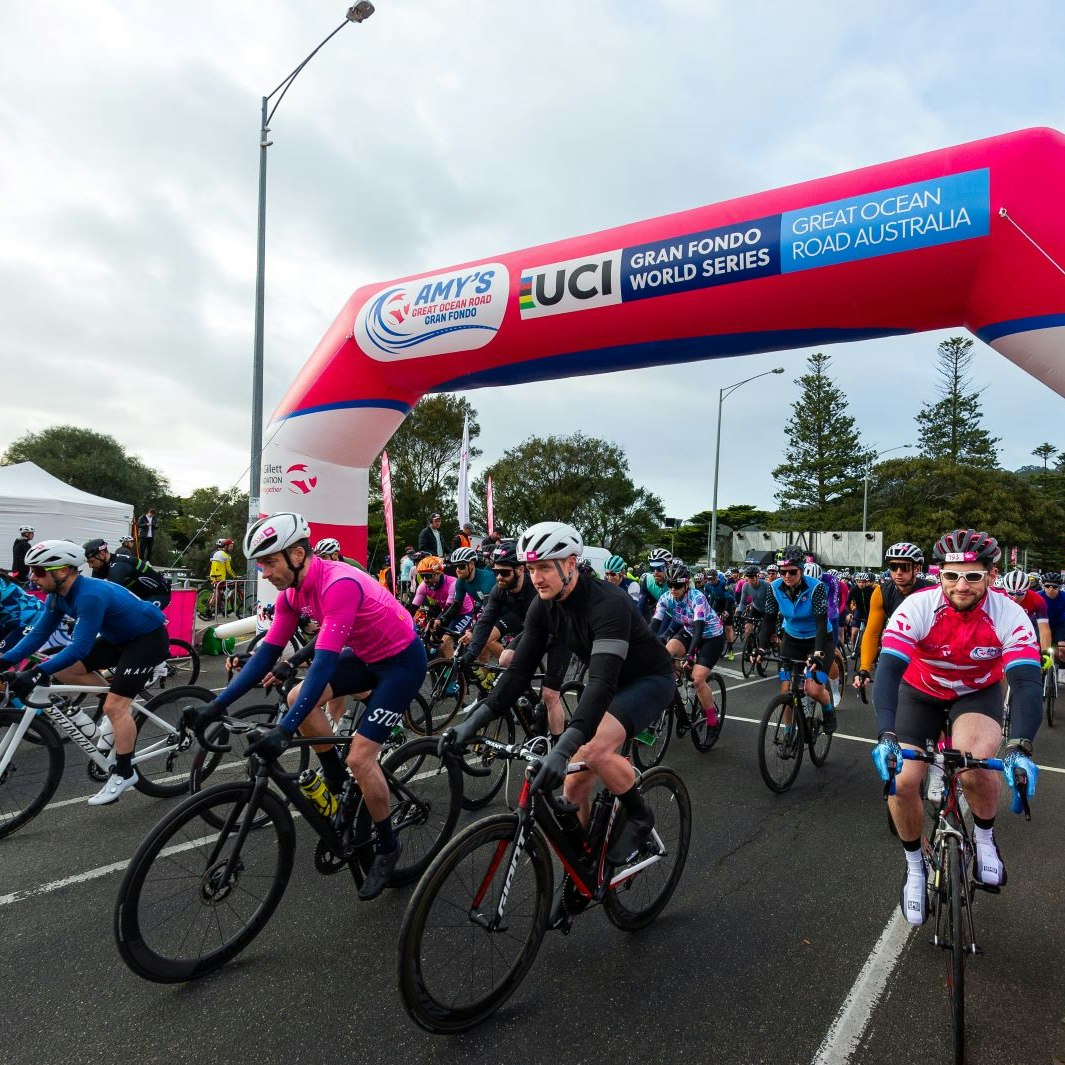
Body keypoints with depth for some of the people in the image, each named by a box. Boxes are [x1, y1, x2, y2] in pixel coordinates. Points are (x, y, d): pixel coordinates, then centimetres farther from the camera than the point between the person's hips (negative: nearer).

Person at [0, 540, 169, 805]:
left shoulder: (90, 595, -30)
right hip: (120, 638, 9)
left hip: (148, 638, -9)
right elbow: (38, 634, 2)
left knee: (114, 706, -14)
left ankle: (124, 773, 0)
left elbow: (80, 647, -33)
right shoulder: (58, 596, -2)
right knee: (64, 671, 2)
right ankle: (120, 700, 17)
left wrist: (37, 673, -36)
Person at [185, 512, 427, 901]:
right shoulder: (292, 591, -5)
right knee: (298, 698, -4)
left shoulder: (338, 584, -32)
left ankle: (386, 847, 12)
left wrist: (284, 731, -40)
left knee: (359, 757, -11)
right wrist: (216, 705, -6)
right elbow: (267, 652, -2)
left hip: (402, 660, -8)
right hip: (366, 655, 8)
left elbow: (324, 663, -37)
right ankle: (336, 780, 17)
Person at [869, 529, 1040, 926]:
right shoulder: (916, 608, -29)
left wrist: (1020, 748, -47)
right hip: (921, 693, 1)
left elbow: (1027, 684, -32)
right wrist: (886, 737, -47)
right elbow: (887, 671, -36)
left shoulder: (1009, 615, -26)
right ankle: (915, 866, 16)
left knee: (976, 768, -30)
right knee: (901, 781, -12)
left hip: (979, 694, 0)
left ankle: (984, 838, 3)